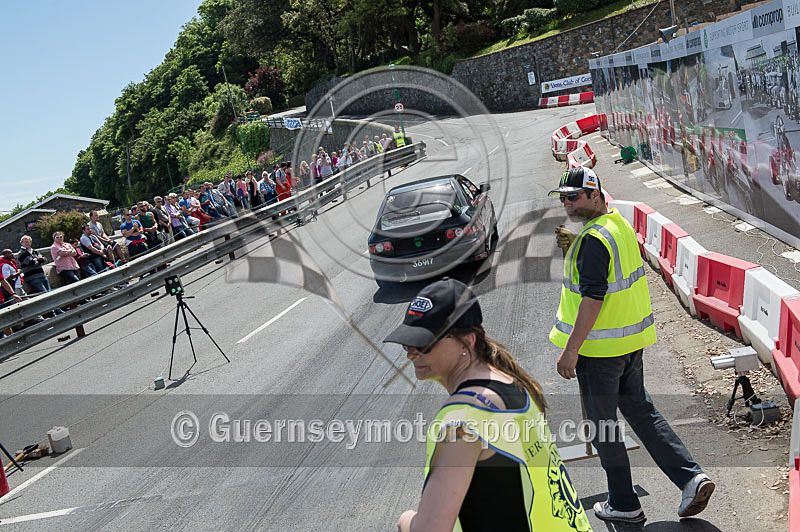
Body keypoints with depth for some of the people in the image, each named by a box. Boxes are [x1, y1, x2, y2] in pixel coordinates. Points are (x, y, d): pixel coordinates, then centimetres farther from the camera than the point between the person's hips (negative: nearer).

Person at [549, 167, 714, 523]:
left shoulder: (594, 238, -22)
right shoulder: (620, 225, 8)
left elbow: (593, 298, -27)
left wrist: (571, 350, -25)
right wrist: (574, 248, 14)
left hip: (600, 347, -9)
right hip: (633, 340, 9)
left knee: (602, 425, 6)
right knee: (640, 410, 20)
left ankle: (624, 504, 18)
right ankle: (691, 477, 15)